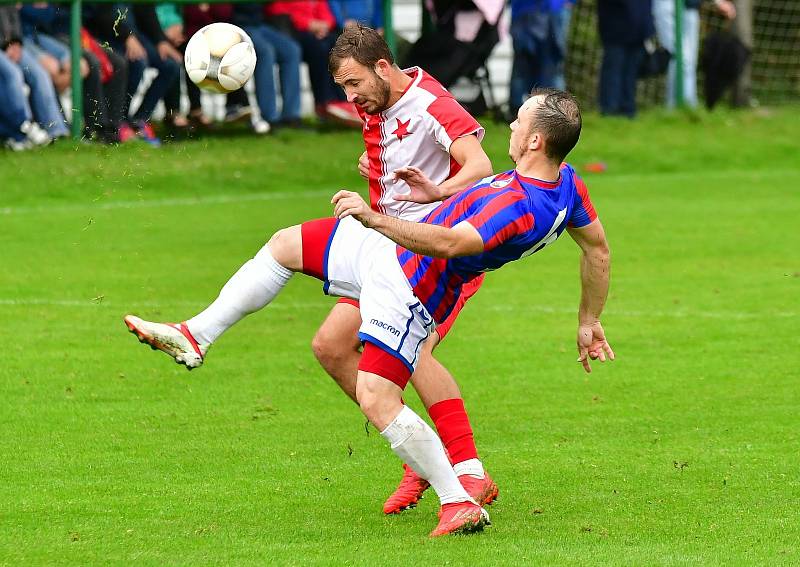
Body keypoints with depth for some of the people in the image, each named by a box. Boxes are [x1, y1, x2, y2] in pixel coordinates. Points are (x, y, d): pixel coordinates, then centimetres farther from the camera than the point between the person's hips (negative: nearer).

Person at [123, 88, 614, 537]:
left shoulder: (518, 208, -34)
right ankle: (195, 338, 27)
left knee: (376, 399, -19)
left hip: (407, 291, -11)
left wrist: (375, 219, -47)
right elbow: (599, 248, 7)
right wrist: (590, 323, 19)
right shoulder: (566, 182, -5)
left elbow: (448, 243, -43)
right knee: (284, 246, 16)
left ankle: (460, 503, -7)